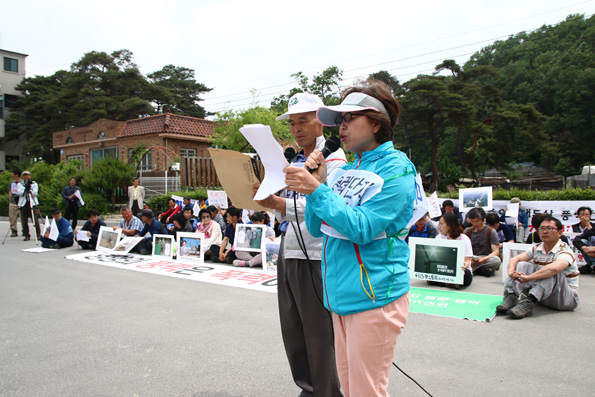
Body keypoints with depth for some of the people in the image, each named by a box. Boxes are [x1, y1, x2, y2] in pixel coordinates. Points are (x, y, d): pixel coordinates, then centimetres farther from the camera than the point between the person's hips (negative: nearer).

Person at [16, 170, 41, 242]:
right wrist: (26, 188, -15)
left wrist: (30, 188, -15)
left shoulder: (34, 183, 10)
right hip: (23, 205, 2)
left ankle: (38, 235, 3)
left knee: (35, 220, -5)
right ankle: (26, 235, 10)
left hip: (33, 204, -2)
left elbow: (35, 193, -3)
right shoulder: (19, 184, 13)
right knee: (24, 222, 0)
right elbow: (19, 193, -4)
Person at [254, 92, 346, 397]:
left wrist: (278, 203, -34)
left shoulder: (332, 157, -7)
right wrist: (269, 202, 1)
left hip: (314, 257, -8)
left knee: (319, 333, 2)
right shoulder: (295, 160, 17)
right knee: (292, 329, 16)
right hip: (288, 252, 8)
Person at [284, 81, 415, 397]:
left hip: (373, 296, -7)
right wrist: (316, 181, -3)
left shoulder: (396, 168, -10)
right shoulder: (346, 169, 12)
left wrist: (317, 190, -23)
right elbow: (316, 228, 9)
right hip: (341, 294, 7)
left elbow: (362, 229, -20)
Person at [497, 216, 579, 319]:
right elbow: (515, 259, -9)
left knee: (552, 273, -33)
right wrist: (511, 272, -31)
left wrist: (528, 277, -42)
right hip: (542, 296, 6)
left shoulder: (564, 250, -18)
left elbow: (554, 268, -40)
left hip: (568, 297, -5)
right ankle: (511, 297, -31)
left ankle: (528, 302, -43)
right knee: (522, 265, -11)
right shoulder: (537, 249, 2)